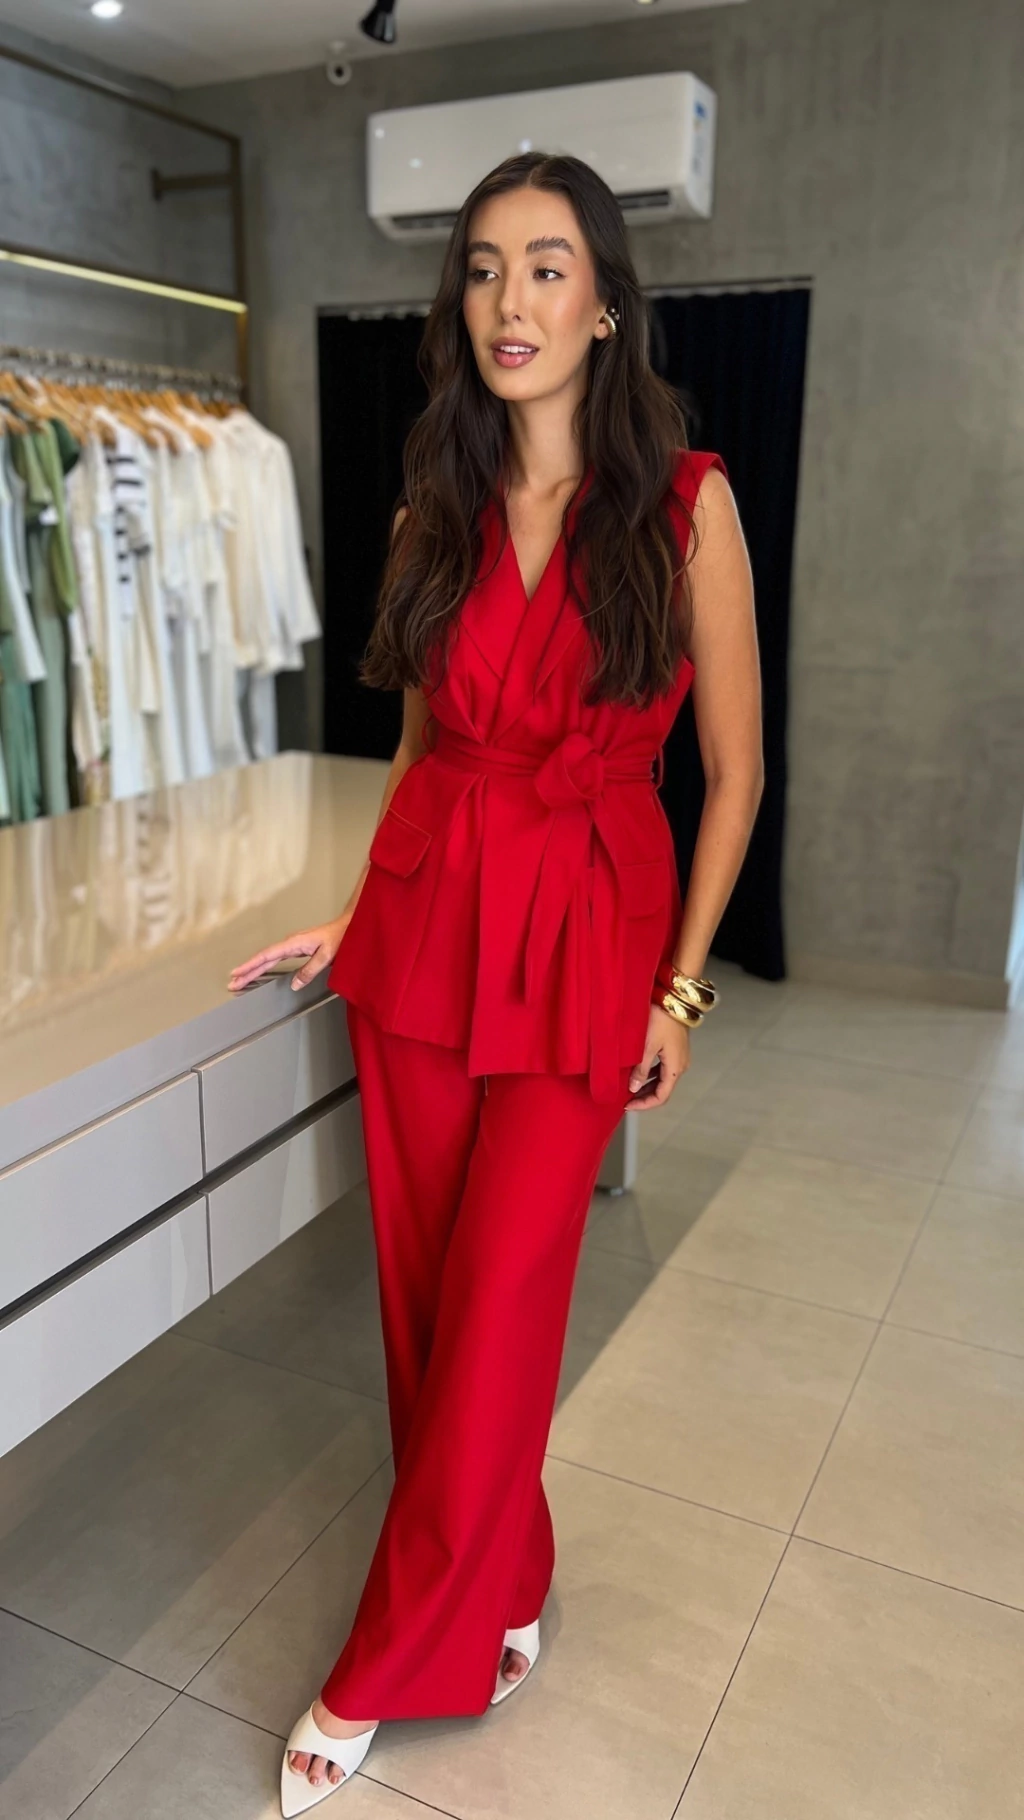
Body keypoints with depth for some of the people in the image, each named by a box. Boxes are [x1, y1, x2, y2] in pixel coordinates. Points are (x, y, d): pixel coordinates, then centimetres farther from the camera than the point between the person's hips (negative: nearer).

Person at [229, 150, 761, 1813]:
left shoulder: (685, 503, -5)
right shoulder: (436, 512, 7)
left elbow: (734, 771, -3)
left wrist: (680, 988, -5)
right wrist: (353, 919, 10)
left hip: (586, 934, -4)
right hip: (426, 915, 4)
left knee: (494, 1314, 0)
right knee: (425, 1290, 10)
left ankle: (382, 1673, 22)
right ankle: (497, 1594, 35)